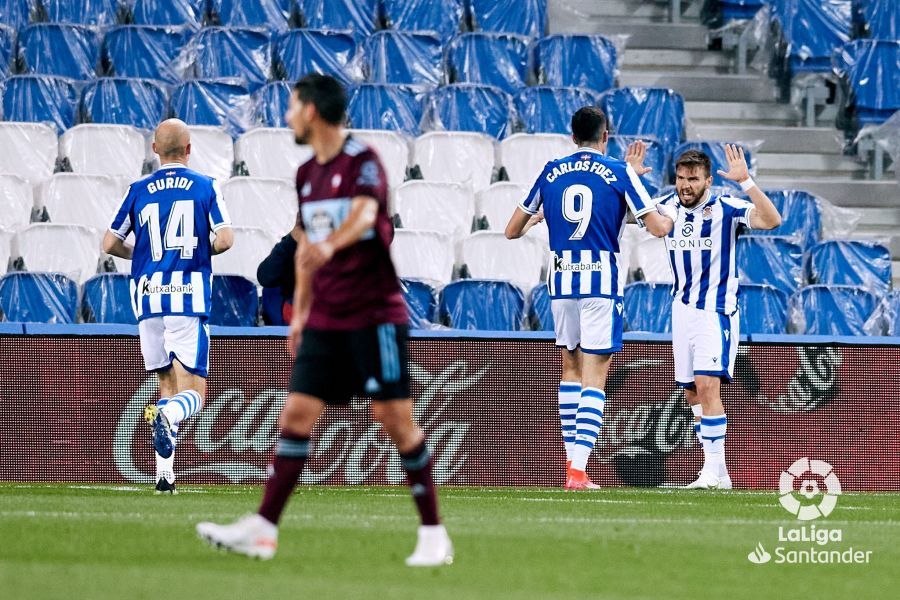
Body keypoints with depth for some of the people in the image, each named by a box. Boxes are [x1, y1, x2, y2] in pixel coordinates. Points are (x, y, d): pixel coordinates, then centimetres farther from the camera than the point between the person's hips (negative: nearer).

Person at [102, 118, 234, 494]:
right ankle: (166, 416, -40)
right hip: (190, 296, -3)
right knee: (193, 394, -4)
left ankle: (164, 474, 6)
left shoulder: (139, 191, 8)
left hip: (148, 297, 3)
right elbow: (225, 239, -5)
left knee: (167, 385, 15)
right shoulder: (206, 187, 3)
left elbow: (110, 244, 11)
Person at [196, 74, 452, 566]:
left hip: (376, 314, -7)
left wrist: (330, 244, -49)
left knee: (394, 417, -8)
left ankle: (433, 534, 1)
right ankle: (262, 530, -2)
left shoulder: (363, 161, -10)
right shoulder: (306, 174, 13)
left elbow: (364, 215, -30)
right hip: (324, 319, 7)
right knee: (296, 414, -1)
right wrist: (300, 312, 20)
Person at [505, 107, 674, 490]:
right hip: (602, 280, -3)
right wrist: (669, 219, 20)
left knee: (570, 368, 18)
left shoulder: (551, 172, 9)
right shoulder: (620, 172, 0)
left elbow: (512, 231, 15)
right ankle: (578, 471, -15)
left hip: (562, 280, 3)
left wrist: (534, 220, 37)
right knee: (594, 376, -5)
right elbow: (657, 228, -3)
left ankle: (572, 461, 19)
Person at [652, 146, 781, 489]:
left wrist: (745, 181, -33)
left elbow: (772, 220, -24)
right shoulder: (669, 208, 6)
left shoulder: (724, 210, -11)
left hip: (716, 310, -7)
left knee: (707, 384, -19)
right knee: (692, 394, 8)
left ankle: (713, 469, -19)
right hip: (682, 308, 7)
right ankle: (717, 473, 15)